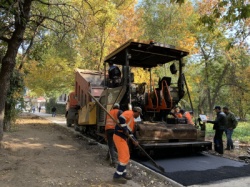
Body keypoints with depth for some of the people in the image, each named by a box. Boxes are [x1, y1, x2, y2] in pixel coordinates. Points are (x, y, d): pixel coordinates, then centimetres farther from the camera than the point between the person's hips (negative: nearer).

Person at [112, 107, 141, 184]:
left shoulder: (132, 119, 21)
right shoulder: (129, 113, -10)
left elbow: (130, 131, 22)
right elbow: (121, 118, -28)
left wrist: (134, 140, 15)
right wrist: (124, 129, -23)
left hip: (123, 138, 10)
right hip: (119, 137, -10)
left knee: (125, 156, 19)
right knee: (124, 157, -6)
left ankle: (123, 173, 32)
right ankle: (117, 176, 4)